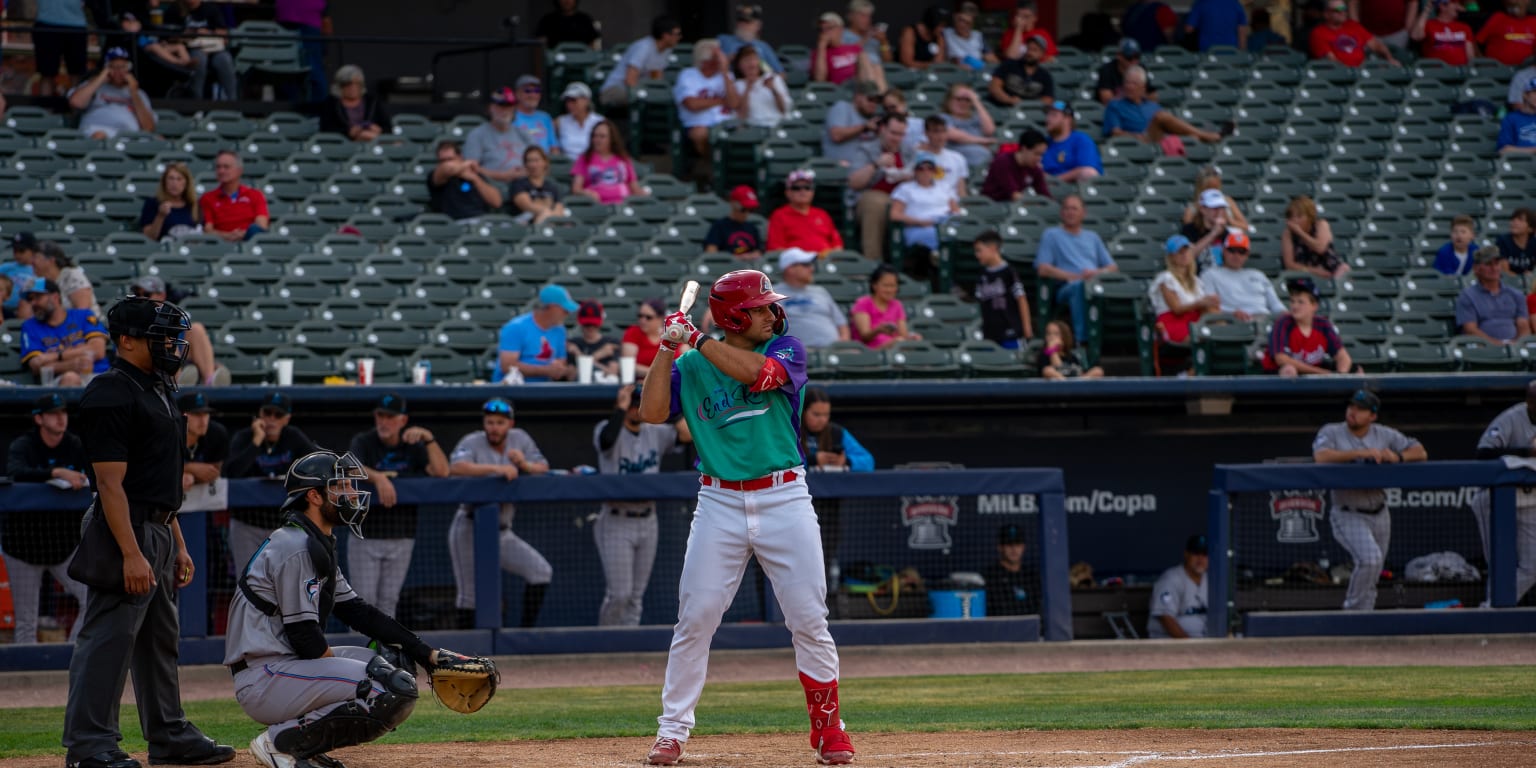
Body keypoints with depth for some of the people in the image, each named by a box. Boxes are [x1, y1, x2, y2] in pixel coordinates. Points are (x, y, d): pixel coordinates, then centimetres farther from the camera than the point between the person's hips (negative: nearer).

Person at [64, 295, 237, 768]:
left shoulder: (157, 390, 16)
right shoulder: (109, 396, -15)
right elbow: (111, 483, -21)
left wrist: (177, 544, 20)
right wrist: (131, 554, -25)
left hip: (158, 533, 10)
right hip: (125, 533, -10)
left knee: (160, 639, 16)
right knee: (109, 638, -9)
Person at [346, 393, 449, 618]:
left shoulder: (413, 446, 7)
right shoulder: (363, 442, -1)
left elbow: (441, 472, -6)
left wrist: (428, 439, -16)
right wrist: (378, 478, -41)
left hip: (401, 537, 3)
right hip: (365, 535, -3)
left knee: (388, 600, 7)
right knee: (364, 598, -6)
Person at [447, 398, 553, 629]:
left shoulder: (519, 439, 6)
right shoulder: (472, 443, -10)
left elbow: (544, 469, 2)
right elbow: (455, 467, -30)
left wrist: (525, 464, -20)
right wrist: (497, 468, -39)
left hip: (502, 532, 5)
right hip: (470, 530, -5)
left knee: (541, 571, -7)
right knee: (470, 594, -2)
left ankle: (526, 630, 2)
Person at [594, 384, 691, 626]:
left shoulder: (655, 433, 9)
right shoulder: (608, 428, -5)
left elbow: (687, 433, -6)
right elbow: (607, 439, -29)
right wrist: (621, 408, -22)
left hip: (647, 522, 5)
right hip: (616, 522, -5)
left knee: (636, 596, 7)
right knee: (619, 594, -9)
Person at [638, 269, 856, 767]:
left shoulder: (786, 350, 3)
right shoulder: (690, 367, 7)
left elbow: (757, 372, -17)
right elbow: (652, 412, -5)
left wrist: (696, 339, -13)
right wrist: (669, 348, -8)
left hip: (784, 499, 0)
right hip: (720, 504, 1)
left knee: (809, 621, -2)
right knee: (695, 619, -4)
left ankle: (827, 727, 12)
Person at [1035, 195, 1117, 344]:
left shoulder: (1092, 237, 31)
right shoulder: (1052, 235, 18)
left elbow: (1113, 267, 22)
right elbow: (1043, 269, 4)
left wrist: (1098, 273, -3)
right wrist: (1075, 276, -7)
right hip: (1067, 287, -3)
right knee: (1080, 287, -41)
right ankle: (1082, 339, -49)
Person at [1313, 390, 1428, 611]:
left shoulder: (1384, 435, 3)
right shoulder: (1332, 433, -7)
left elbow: (1420, 452, 2)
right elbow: (1321, 457, -27)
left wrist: (1398, 457, -20)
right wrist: (1362, 453, -30)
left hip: (1379, 515, 5)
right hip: (1348, 516, -5)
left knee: (1369, 581, 12)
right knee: (1370, 558, -26)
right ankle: (1352, 611, -11)